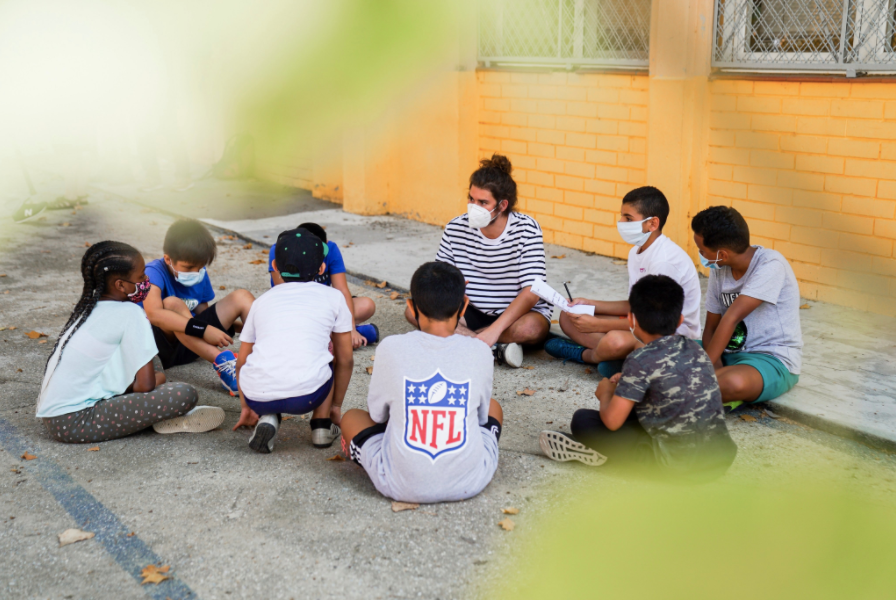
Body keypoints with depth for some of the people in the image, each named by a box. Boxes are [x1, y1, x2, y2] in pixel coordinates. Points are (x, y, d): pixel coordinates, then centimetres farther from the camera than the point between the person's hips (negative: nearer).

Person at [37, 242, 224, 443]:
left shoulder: (90, 307, 15)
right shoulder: (130, 314, -10)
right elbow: (146, 385, -13)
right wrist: (159, 378, 8)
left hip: (54, 416, 10)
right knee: (186, 394, -23)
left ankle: (167, 413, 7)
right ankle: (170, 419, 6)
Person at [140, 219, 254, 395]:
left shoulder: (200, 274, 4)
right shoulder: (155, 272, -18)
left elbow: (203, 314, 8)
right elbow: (154, 314, -37)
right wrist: (203, 329, -42)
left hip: (197, 343, 7)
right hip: (165, 345, -6)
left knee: (241, 296, -6)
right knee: (173, 304, -35)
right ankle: (222, 362, -43)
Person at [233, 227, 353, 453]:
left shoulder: (262, 301, 23)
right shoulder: (332, 297, 18)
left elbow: (242, 362, 28)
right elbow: (345, 360, 22)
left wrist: (247, 408, 41)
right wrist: (336, 405, 35)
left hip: (257, 397, 1)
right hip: (307, 396, -1)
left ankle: (267, 418, 10)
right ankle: (322, 424, 19)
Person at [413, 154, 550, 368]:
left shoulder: (526, 229, -16)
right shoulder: (456, 228, -7)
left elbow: (531, 292, -22)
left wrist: (494, 330, -33)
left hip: (520, 313, -4)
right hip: (473, 313, 4)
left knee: (530, 329, -38)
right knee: (414, 310, -18)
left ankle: (461, 337, -17)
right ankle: (496, 349, -24)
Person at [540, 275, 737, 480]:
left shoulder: (642, 360, -13)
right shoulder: (696, 350, 8)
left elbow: (612, 421, -12)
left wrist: (606, 393, 9)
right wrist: (627, 382, 22)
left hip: (679, 465, -7)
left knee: (582, 419, -1)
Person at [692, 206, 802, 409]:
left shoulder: (770, 264, -19)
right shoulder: (719, 270, 4)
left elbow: (731, 318, -24)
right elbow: (711, 327, 5)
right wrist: (716, 369, -14)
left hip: (775, 360, -7)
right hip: (730, 352, 7)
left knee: (734, 383, -39)